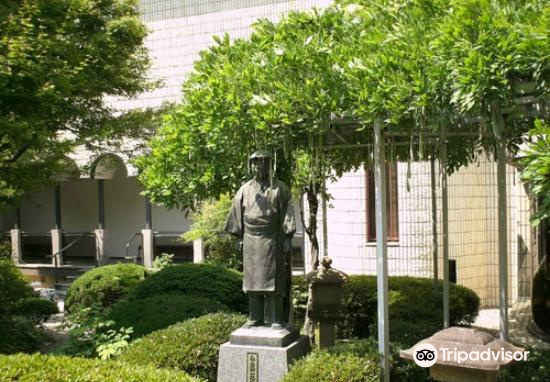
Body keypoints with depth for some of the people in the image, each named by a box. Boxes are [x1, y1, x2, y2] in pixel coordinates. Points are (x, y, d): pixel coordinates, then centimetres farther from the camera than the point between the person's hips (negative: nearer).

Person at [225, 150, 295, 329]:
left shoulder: (279, 188, 1)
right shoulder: (245, 189, 10)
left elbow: (287, 214, -3)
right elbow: (238, 214, 12)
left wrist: (287, 237, -9)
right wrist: (240, 237, 8)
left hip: (272, 240, -3)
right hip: (251, 240, 3)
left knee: (273, 279, -3)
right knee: (252, 278, 5)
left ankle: (276, 319, 2)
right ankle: (255, 318, 13)